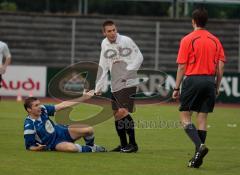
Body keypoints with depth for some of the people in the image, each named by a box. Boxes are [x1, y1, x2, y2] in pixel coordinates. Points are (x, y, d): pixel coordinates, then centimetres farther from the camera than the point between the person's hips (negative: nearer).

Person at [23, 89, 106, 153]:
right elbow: (29, 146, -16)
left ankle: (91, 146, 26)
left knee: (89, 130, -9)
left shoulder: (43, 109, -10)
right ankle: (90, 149, -3)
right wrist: (38, 148, -39)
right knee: (72, 148, -37)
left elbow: (62, 105, -4)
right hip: (54, 143, -6)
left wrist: (83, 98, -5)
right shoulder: (29, 125, -24)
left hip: (61, 132, 6)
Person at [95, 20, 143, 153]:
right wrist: (99, 87, 13)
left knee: (123, 112, -19)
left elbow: (139, 57, -6)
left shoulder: (126, 41, -8)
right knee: (116, 114, 10)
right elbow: (103, 67, 16)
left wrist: (128, 71, -15)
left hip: (127, 83, -7)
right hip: (115, 85, 7)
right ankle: (124, 144, 22)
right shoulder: (104, 44, 10)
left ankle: (133, 144, -13)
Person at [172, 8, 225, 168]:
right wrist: (217, 87, 15)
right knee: (202, 118, 8)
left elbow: (182, 66, -5)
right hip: (210, 80, 4)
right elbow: (220, 66, 6)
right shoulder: (215, 40, 9)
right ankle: (197, 157, 7)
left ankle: (200, 145, -20)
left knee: (185, 117, 3)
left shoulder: (188, 40, -4)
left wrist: (176, 88, 0)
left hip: (193, 79, -4)